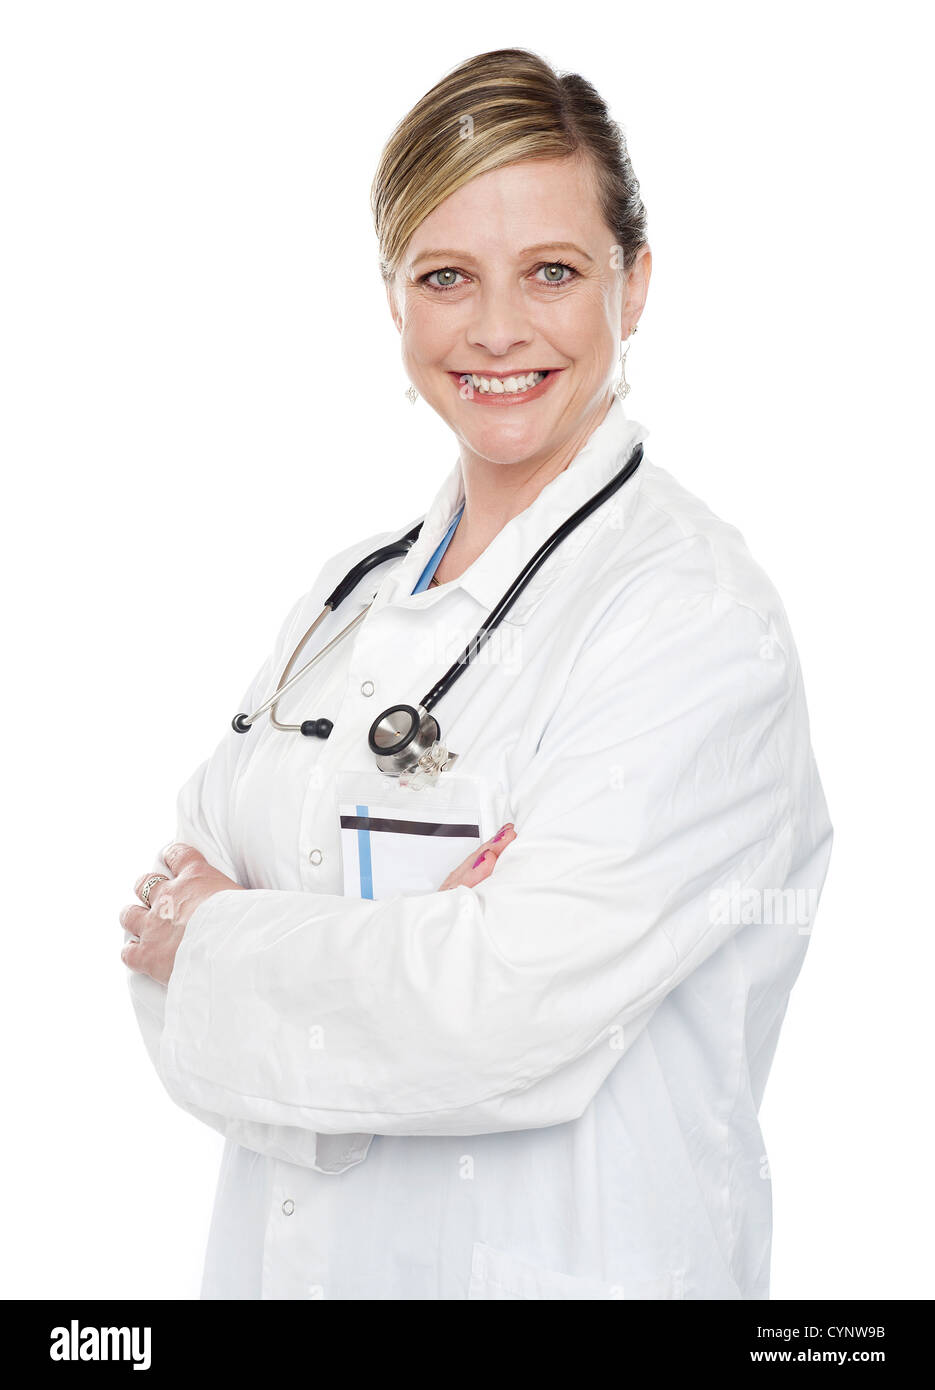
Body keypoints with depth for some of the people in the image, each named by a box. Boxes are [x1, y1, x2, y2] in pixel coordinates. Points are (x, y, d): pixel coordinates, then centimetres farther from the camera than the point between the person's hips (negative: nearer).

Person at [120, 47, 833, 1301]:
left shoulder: (697, 614, -17)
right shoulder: (352, 593, 4)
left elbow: (507, 1006, -26)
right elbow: (172, 915, 0)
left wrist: (219, 944, -12)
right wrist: (394, 957, -20)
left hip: (568, 1262, -6)